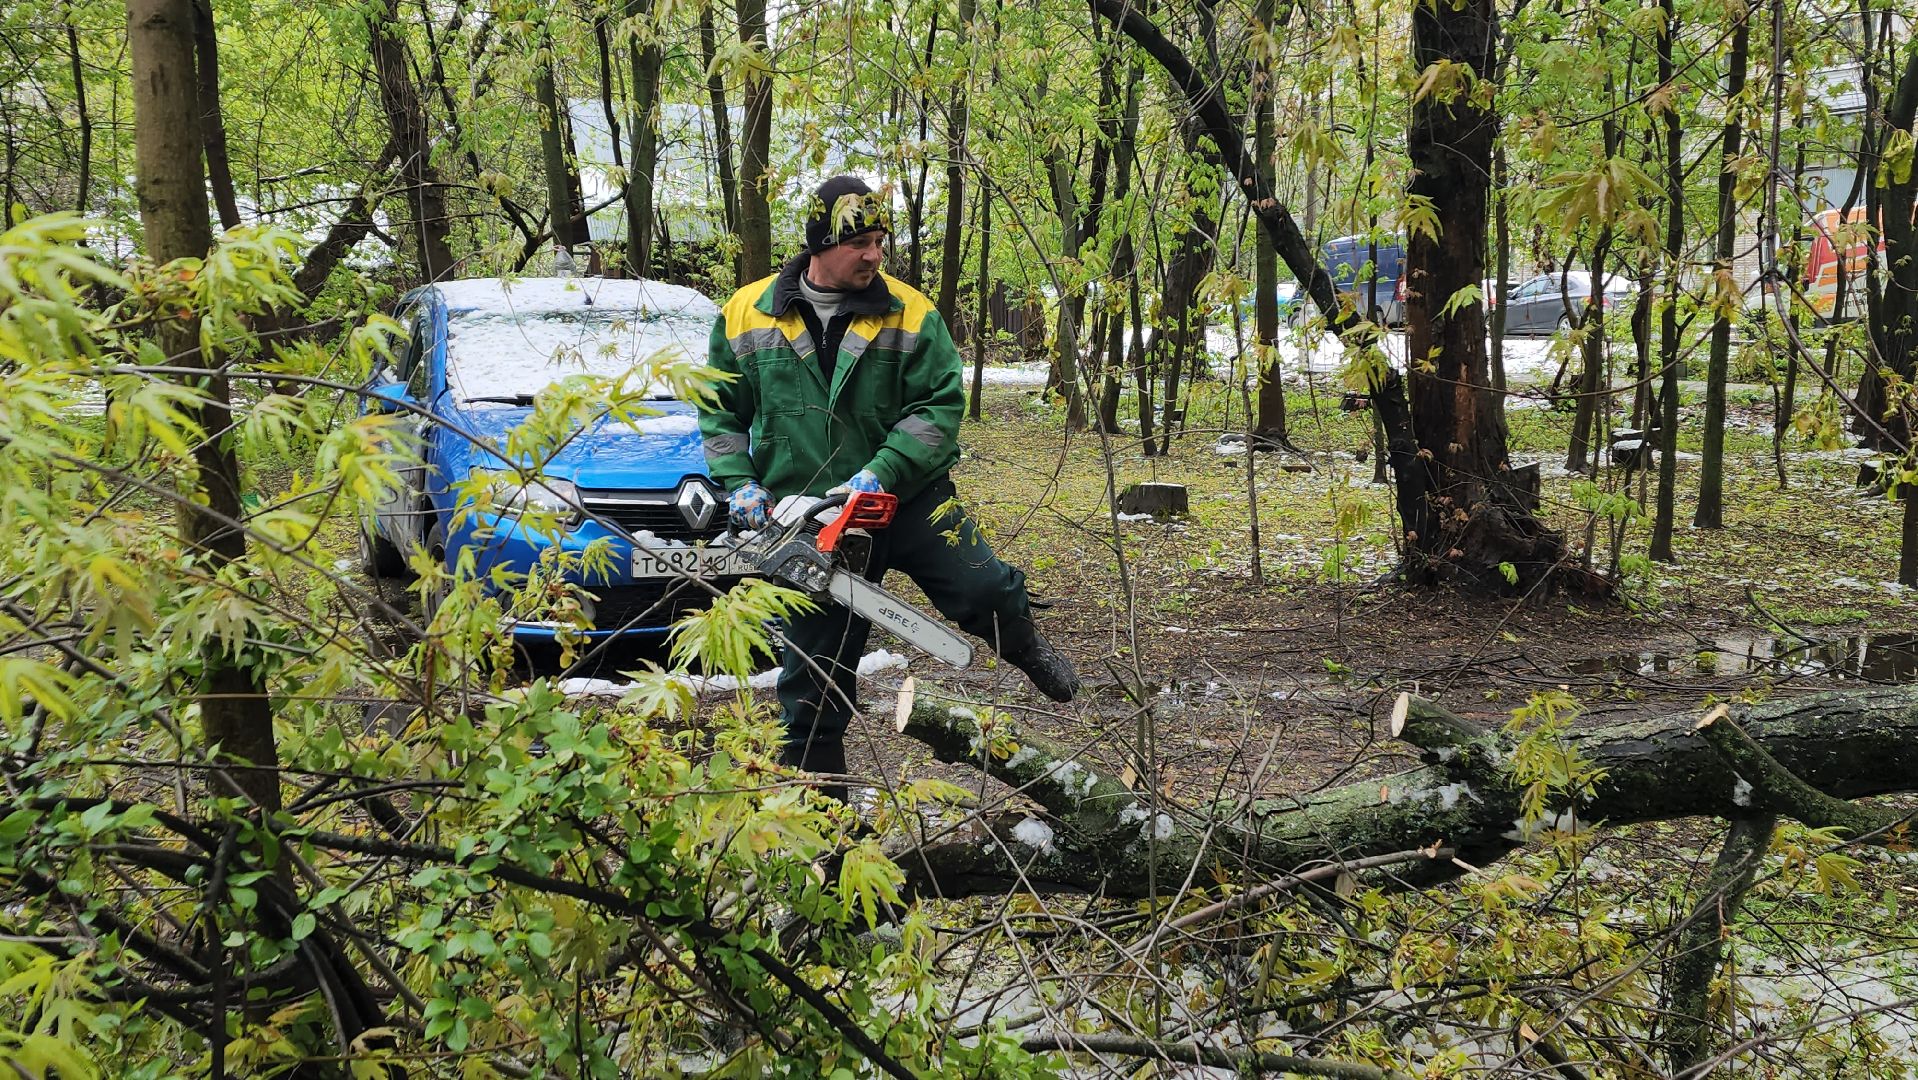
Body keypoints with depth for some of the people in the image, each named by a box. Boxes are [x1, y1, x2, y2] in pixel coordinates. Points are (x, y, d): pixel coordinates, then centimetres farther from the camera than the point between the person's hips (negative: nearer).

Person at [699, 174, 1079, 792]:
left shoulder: (909, 315, -5)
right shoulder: (746, 316, 0)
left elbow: (941, 407, -9)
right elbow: (720, 413, 8)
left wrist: (881, 473, -21)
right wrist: (738, 483, -6)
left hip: (910, 498, -1)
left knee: (984, 591, -13)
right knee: (813, 677, 6)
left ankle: (1027, 648, 24)